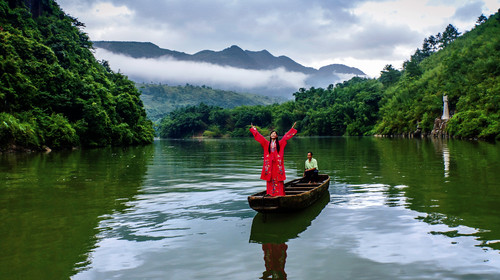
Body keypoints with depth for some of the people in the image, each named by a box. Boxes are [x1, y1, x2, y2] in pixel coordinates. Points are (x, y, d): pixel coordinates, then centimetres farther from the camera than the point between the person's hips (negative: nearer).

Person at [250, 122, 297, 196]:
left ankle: (279, 193, 1)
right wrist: (254, 129, 18)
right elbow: (259, 136, 15)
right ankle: (271, 193, 7)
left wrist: (292, 128, 8)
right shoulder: (267, 143, 11)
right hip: (269, 163, 2)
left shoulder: (280, 143, 8)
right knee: (270, 178, 2)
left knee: (278, 179, -2)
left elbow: (286, 136, 8)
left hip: (277, 163, -2)